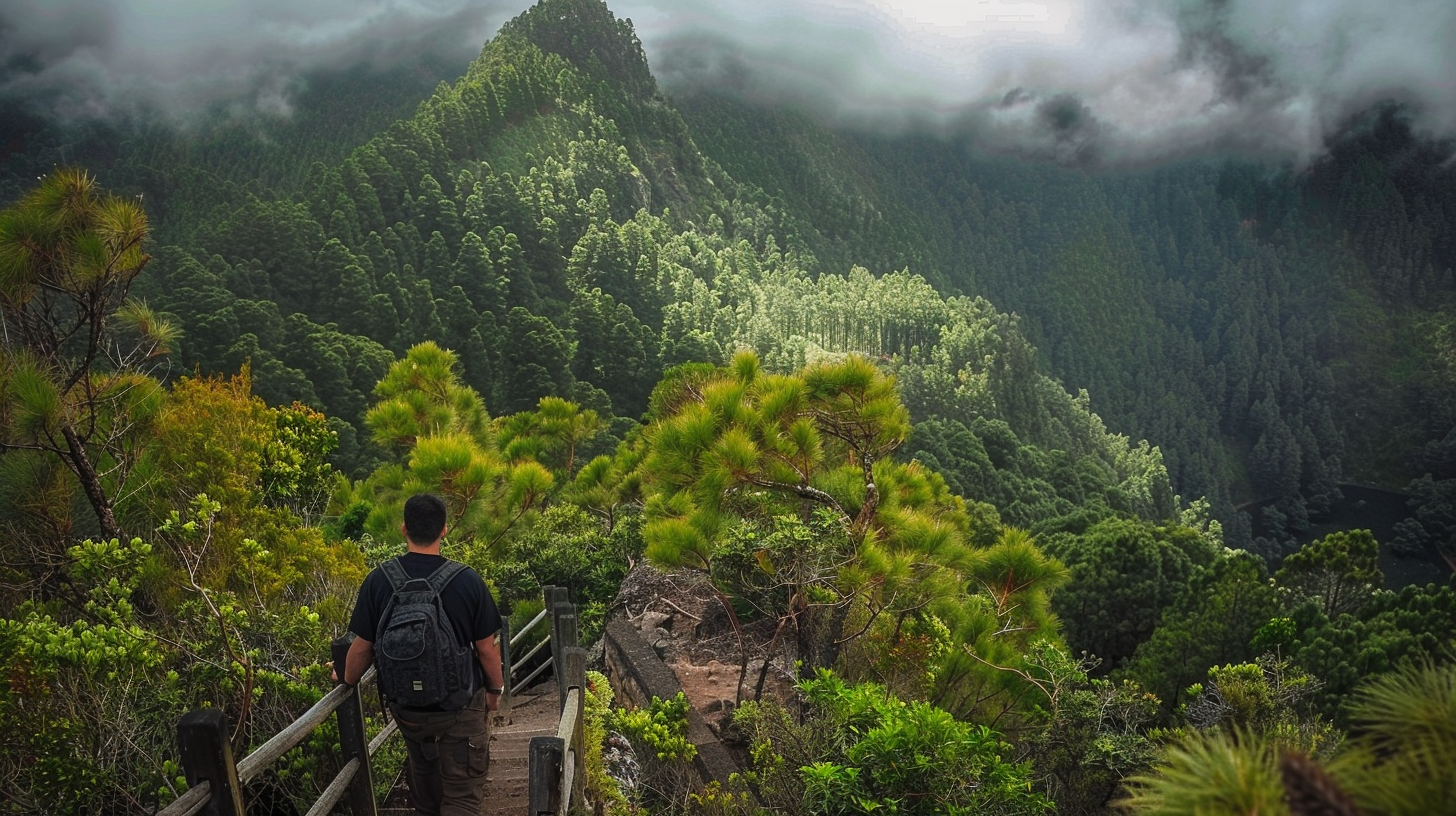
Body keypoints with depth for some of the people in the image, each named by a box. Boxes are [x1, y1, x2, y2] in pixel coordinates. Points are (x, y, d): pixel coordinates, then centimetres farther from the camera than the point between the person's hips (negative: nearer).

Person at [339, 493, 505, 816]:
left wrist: (347, 680, 16)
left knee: (424, 772, 28)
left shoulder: (378, 581, -13)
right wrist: (494, 690, 8)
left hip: (406, 706, 3)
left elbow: (362, 647, -5)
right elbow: (487, 648, -10)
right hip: (460, 708, -3)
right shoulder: (467, 581, -18)